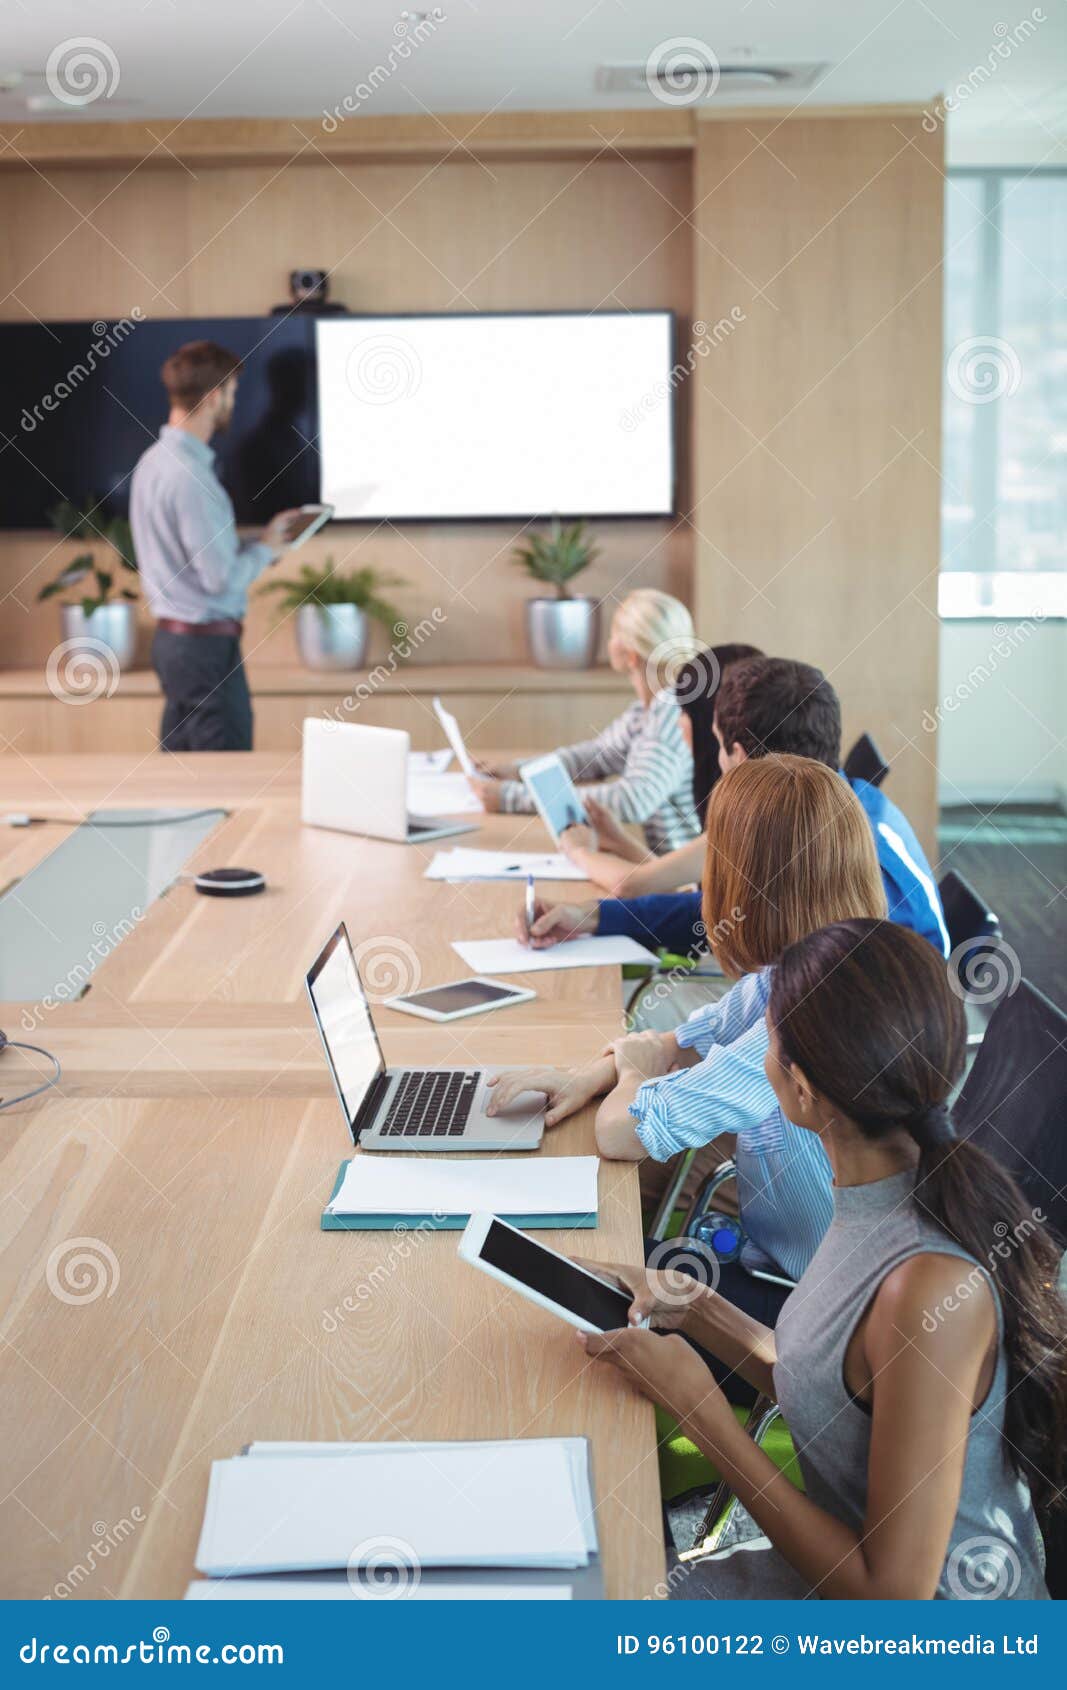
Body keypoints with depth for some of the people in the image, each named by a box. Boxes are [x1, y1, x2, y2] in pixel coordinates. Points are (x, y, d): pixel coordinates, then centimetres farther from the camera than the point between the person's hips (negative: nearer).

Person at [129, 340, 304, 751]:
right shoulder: (190, 476, -20)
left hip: (172, 639, 10)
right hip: (206, 645, -10)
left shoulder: (154, 460, 9)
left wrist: (258, 541, 12)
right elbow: (222, 578, -21)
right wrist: (265, 548, -4)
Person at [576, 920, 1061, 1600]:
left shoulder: (930, 1287, -32)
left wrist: (697, 1401, -22)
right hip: (853, 1564, 7)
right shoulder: (890, 1200, -5)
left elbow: (892, 1589, -25)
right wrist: (694, 1309, 2)